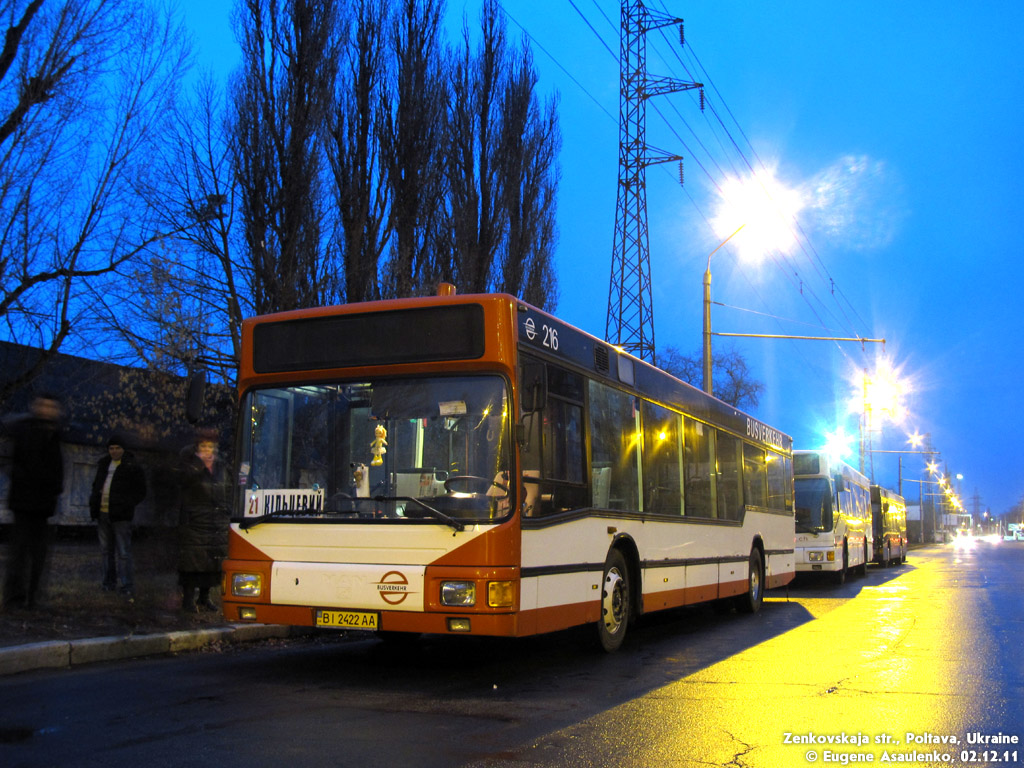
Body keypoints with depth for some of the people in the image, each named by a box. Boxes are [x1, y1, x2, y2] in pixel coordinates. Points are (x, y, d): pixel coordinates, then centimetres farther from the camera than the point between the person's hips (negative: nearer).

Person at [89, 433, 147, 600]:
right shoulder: (103, 464, 13)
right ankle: (109, 584, 22)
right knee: (106, 550, 12)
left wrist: (126, 505, -15)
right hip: (103, 514, 6)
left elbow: (140, 492, -3)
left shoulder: (132, 467, -5)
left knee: (123, 553, -9)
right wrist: (93, 503, 8)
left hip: (120, 517, -6)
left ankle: (128, 588, -10)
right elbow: (96, 485, 24)